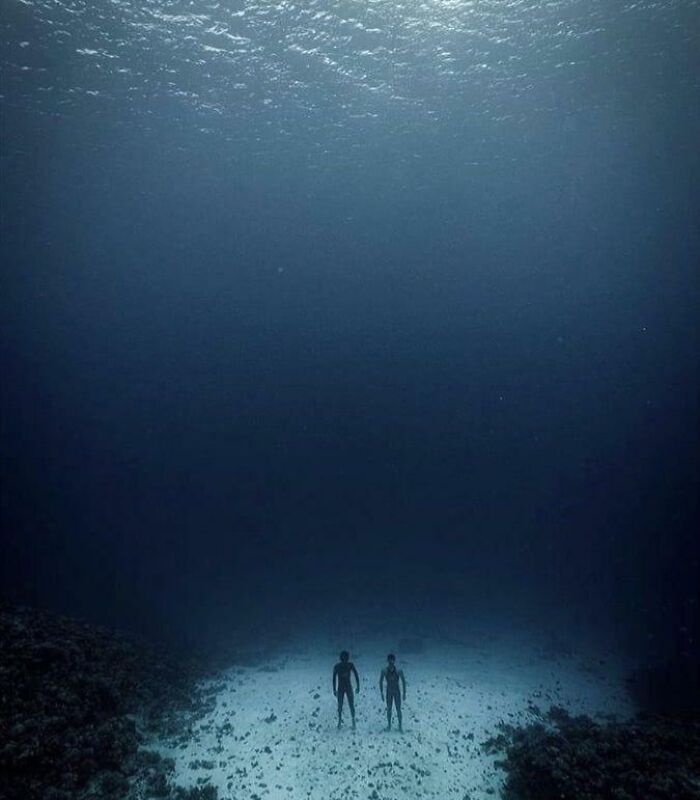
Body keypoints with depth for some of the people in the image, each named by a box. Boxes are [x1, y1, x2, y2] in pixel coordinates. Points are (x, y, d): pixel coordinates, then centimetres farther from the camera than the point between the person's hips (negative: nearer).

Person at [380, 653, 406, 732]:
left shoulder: (399, 671, -20)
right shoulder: (384, 671, -18)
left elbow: (403, 681, -7)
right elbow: (381, 682, -5)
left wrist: (404, 693, -3)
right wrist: (382, 693, -4)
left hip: (397, 692, -1)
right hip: (389, 692, 1)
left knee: (398, 709, 6)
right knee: (389, 709, 13)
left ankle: (400, 726, 24)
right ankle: (389, 724, 33)